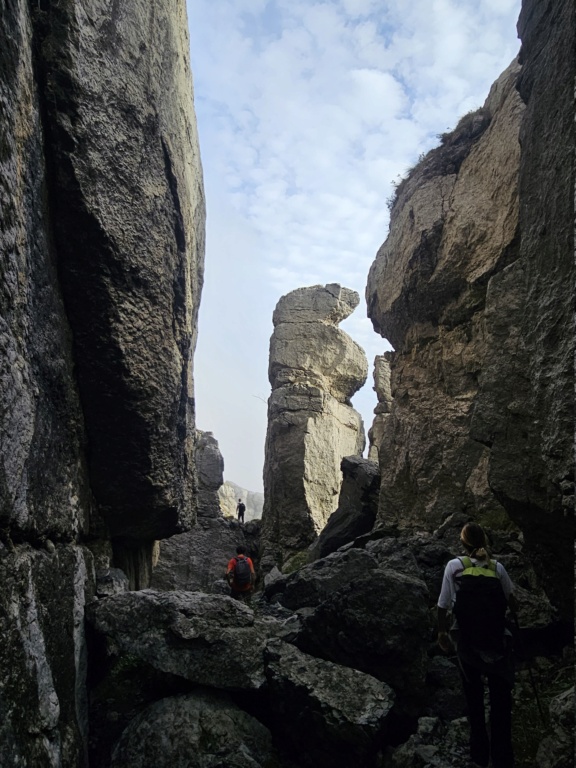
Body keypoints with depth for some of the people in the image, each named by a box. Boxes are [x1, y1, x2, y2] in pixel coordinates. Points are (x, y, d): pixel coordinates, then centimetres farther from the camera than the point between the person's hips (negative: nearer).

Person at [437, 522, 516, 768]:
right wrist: (513, 610, 37)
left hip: (467, 641, 0)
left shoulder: (454, 566, -6)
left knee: (474, 701, 18)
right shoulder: (497, 567, -2)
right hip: (498, 641, 0)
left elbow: (443, 605, -5)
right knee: (500, 702, 12)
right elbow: (510, 598, 14)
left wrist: (441, 632, 11)